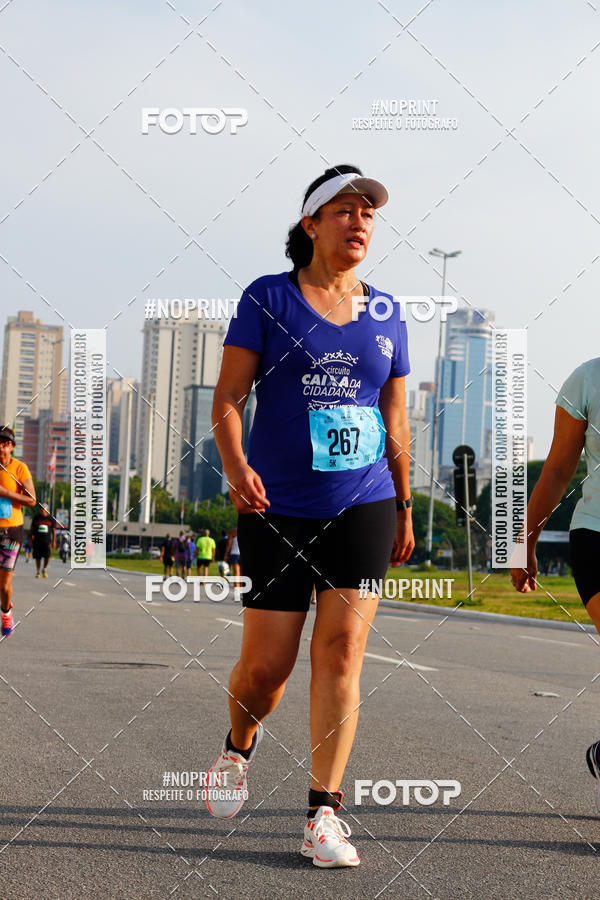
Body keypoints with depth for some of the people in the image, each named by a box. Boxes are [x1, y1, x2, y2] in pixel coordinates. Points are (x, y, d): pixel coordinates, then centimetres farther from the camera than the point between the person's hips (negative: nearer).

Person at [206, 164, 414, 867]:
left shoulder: (385, 314, 10)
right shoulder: (267, 298, 0)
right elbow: (227, 397, -5)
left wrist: (405, 507, 16)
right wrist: (236, 468, -22)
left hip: (364, 506, 2)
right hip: (278, 510, -2)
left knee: (341, 650, -9)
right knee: (267, 664, 2)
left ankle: (324, 813, -4)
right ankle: (240, 743, 36)